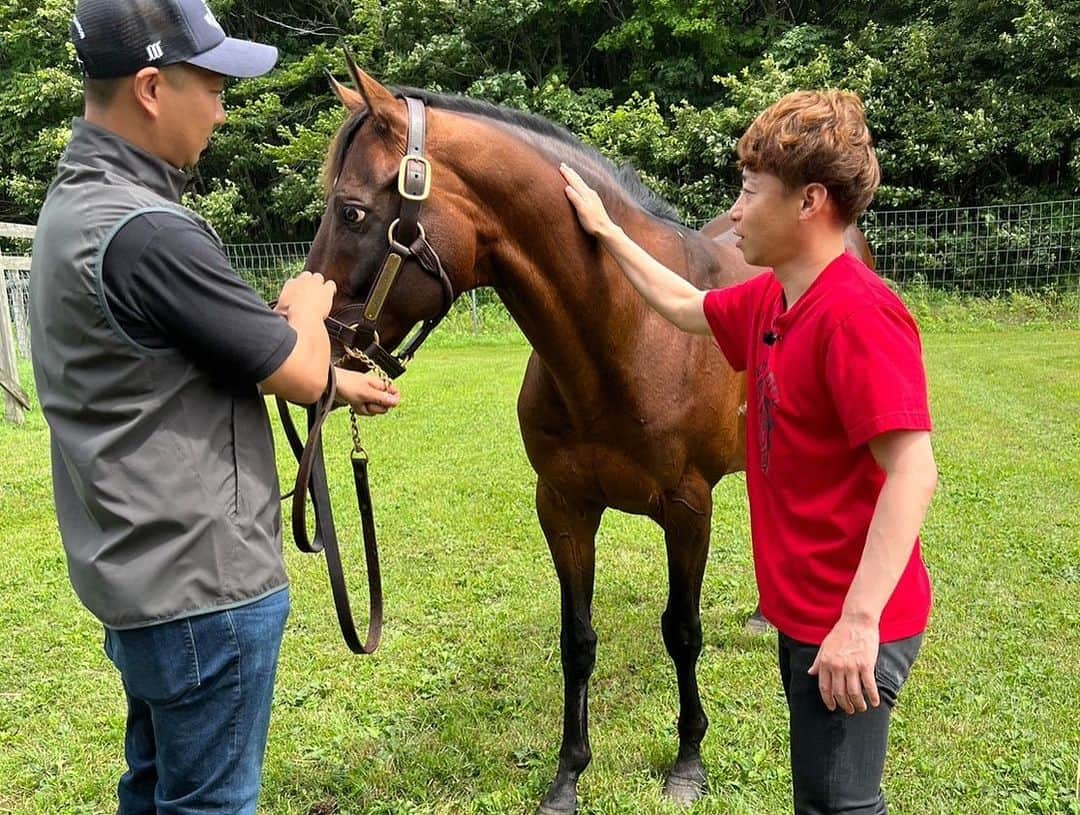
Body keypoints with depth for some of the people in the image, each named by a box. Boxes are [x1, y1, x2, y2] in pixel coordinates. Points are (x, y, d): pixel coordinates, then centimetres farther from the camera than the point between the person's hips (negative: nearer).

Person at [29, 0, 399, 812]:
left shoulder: (79, 202, 8)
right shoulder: (144, 231, -25)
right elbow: (298, 372, -17)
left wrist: (336, 381, 19)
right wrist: (307, 307, 4)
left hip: (142, 569, 10)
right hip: (202, 582, -10)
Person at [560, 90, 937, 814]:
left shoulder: (858, 311, -23)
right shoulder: (768, 300, 5)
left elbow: (913, 471, -28)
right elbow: (687, 306, 23)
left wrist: (859, 620, -31)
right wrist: (605, 230, 26)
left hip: (850, 627, -9)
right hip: (806, 609, 9)